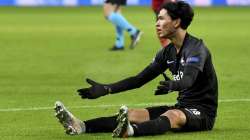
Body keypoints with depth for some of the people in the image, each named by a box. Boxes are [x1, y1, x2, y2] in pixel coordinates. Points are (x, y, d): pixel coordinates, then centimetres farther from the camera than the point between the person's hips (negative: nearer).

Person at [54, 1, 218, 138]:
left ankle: (130, 131, -69)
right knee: (134, 114, -10)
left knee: (173, 115, -38)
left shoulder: (196, 48, -14)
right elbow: (140, 79, 9)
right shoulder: (168, 52, 11)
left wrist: (172, 85, -55)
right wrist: (106, 89, 0)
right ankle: (81, 126, -29)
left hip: (203, 112, -8)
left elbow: (189, 79, -32)